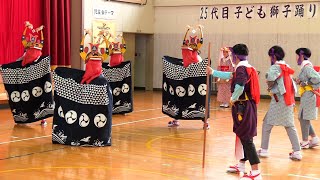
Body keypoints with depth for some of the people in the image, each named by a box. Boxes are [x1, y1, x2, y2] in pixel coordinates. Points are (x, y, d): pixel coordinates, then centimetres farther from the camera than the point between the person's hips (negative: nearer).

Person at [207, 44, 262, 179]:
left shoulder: (241, 68, -17)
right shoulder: (247, 68, 15)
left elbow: (240, 86, -35)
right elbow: (230, 75, 31)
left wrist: (233, 99, -16)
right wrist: (212, 72, 41)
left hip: (243, 107, -10)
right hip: (247, 106, 10)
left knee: (246, 138, -10)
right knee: (243, 136, 20)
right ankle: (241, 165, 33)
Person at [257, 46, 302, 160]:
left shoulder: (275, 67, -10)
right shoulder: (287, 67, 13)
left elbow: (270, 79, -26)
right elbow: (292, 85, 14)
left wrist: (269, 87, -8)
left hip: (278, 100, -7)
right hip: (289, 100, 7)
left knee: (267, 124, 5)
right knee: (290, 126, 9)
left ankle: (264, 150, 9)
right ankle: (297, 152, 5)